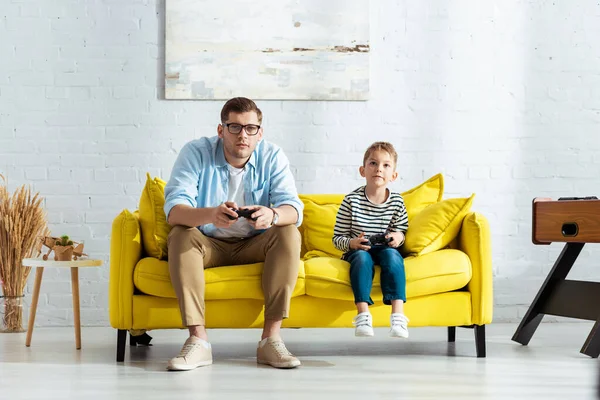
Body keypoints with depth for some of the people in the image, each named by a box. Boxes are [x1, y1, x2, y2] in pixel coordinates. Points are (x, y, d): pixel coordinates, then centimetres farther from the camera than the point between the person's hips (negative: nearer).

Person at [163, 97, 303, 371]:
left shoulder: (272, 157, -8)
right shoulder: (196, 153, -13)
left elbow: (293, 209, -20)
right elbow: (173, 209, -26)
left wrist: (272, 215, -46)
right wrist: (211, 214, -48)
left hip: (254, 246, 1)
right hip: (209, 245, -1)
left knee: (289, 234, -26)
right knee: (179, 235, -30)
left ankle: (270, 338, -29)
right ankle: (198, 340, -33)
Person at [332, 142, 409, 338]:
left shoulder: (397, 201, 1)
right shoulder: (351, 200, -6)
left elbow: (403, 230, 11)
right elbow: (337, 238, -2)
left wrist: (398, 237, -13)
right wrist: (352, 243, -23)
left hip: (386, 250, 1)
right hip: (357, 251, -1)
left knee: (392, 254, -32)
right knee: (363, 257, -35)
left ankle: (398, 316, -40)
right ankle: (363, 316, -43)